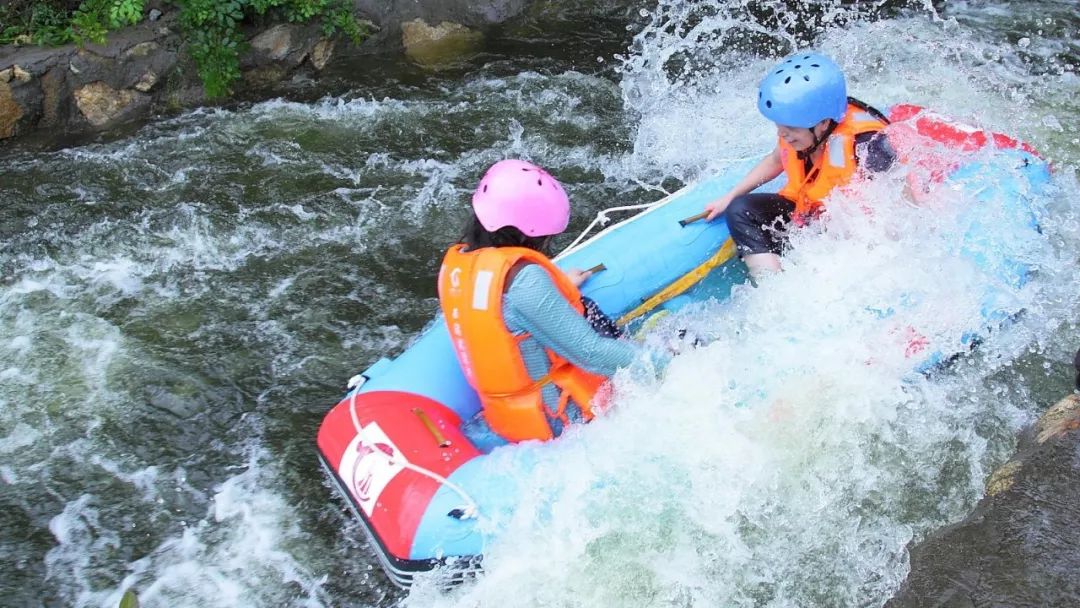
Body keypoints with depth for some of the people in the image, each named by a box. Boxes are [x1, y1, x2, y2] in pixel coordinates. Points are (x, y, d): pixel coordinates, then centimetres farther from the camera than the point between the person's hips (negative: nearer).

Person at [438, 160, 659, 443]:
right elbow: (591, 354, -26)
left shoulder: (455, 261, -3)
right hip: (560, 420, -8)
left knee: (586, 311, 19)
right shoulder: (524, 278, -29)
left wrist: (562, 287, 26)